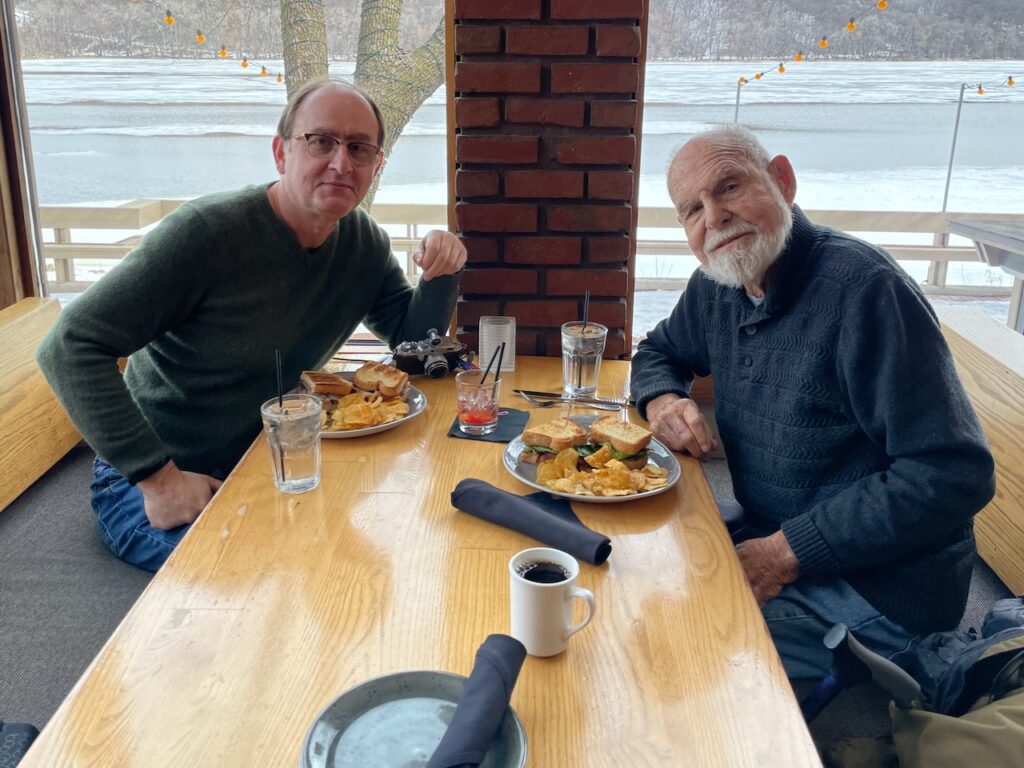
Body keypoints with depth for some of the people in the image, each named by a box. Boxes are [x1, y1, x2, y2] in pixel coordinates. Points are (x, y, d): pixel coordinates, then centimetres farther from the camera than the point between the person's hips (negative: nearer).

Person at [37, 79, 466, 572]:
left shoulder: (363, 242, -3)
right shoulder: (208, 233, -24)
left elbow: (412, 338, 9)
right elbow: (70, 346, -25)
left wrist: (440, 277, -13)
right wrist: (157, 476, -29)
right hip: (150, 482, -5)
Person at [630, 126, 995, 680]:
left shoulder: (862, 287, -22)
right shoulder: (716, 286, 2)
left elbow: (953, 475, -24)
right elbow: (659, 351, 22)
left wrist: (787, 551, -23)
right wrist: (662, 401, -3)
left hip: (875, 593, -7)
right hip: (769, 542, 8)